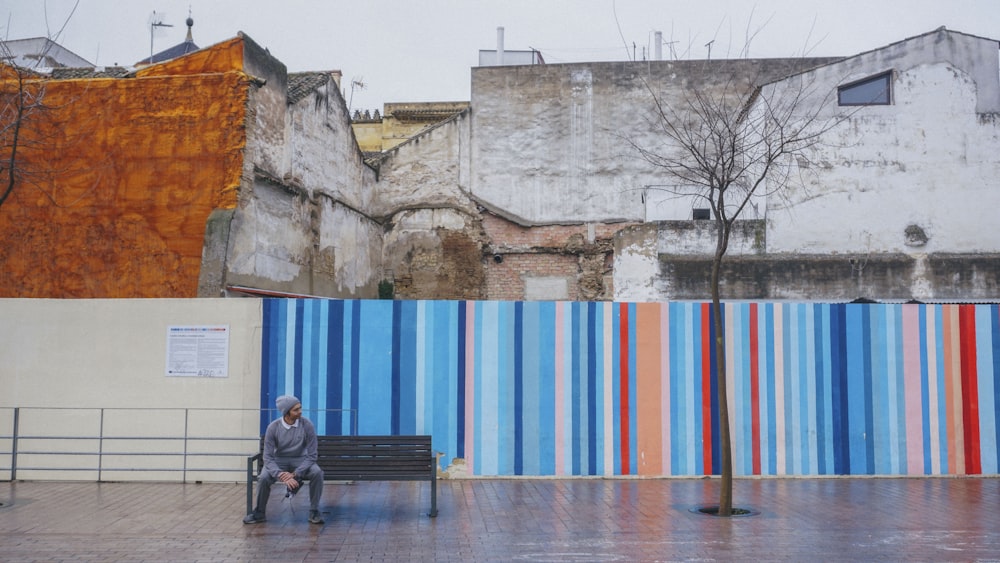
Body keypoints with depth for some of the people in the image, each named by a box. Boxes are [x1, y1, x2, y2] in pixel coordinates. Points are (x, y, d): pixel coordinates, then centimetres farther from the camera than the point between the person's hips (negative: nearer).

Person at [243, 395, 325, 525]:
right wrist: (282, 476, -33)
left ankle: (314, 511, -13)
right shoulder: (273, 427, -16)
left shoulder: (307, 425, -17)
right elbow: (268, 457, -17)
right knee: (263, 478, -29)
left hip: (300, 460, 0)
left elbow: (311, 455, -15)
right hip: (279, 460, 0)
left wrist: (295, 474, -28)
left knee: (317, 472, -30)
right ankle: (259, 513, -3)